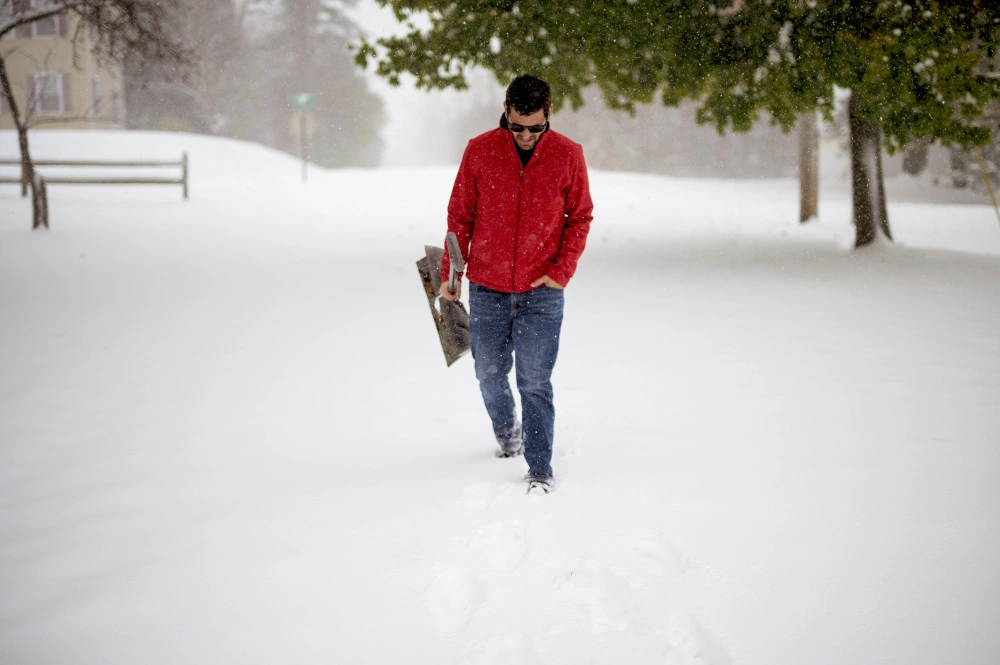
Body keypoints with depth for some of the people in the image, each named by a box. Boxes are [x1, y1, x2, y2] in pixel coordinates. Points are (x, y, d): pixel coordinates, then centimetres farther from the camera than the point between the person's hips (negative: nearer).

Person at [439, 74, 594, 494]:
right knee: (490, 373, 11)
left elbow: (580, 218, 5)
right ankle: (507, 432, 39)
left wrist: (562, 270, -6)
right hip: (487, 288, 2)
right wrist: (450, 273, 1)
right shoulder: (479, 151, -3)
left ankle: (540, 469, 2)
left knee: (534, 381, -5)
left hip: (542, 291, -1)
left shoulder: (567, 155, -4)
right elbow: (460, 216, 4)